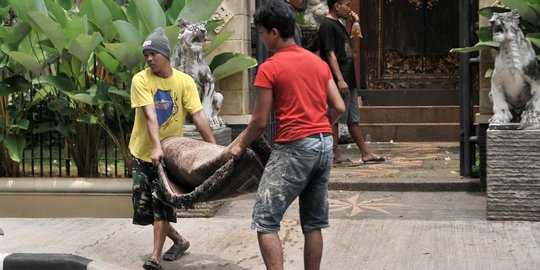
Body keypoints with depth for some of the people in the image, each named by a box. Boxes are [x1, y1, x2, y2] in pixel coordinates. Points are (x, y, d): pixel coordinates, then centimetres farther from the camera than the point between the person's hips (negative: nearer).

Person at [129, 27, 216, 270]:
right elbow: (150, 115, -21)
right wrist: (156, 147, -33)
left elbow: (198, 116, -9)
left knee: (161, 205, -11)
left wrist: (215, 147, -16)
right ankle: (179, 241, 27)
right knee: (144, 206, 6)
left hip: (170, 153, -1)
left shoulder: (185, 82, -7)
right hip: (143, 152, 2)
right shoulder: (140, 80, -10)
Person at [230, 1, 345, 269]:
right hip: (325, 145, 7)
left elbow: (260, 121, -6)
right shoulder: (319, 62, 11)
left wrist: (240, 146, 10)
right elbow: (339, 108, 11)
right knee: (313, 223, 13)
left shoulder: (269, 68, -8)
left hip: (294, 148, -7)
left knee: (265, 222, -3)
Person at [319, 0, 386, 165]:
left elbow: (347, 47, 30)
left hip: (348, 80, 10)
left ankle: (366, 153, 17)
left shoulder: (338, 24, 17)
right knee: (335, 118, -3)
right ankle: (335, 155, 2)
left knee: (353, 119, 12)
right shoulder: (327, 25, -12)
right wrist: (340, 79, -24)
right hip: (339, 82, -10)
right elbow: (330, 54, -19)